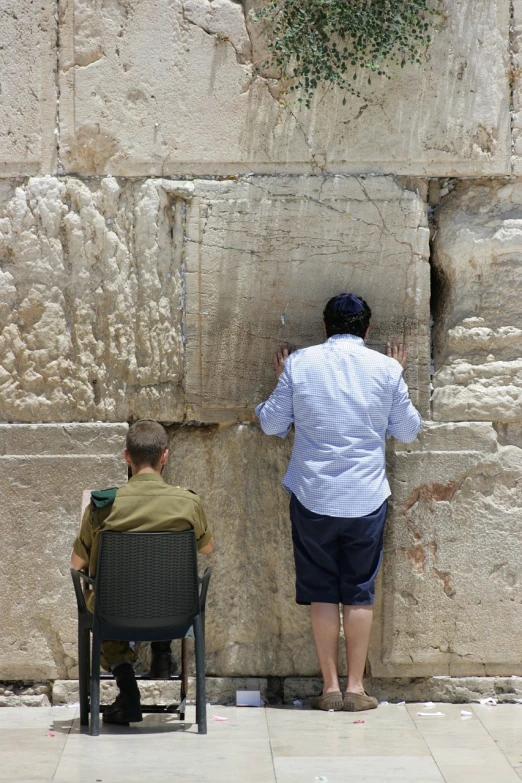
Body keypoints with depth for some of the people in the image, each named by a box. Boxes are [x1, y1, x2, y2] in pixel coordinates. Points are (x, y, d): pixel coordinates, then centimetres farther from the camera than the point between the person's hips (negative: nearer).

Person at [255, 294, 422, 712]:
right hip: (367, 498, 0)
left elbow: (272, 424, 5)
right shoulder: (385, 368, -3)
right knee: (360, 593, 8)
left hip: (313, 498, 0)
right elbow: (408, 430, 9)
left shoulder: (299, 364, -3)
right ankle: (356, 688, 8)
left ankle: (331, 687, 8)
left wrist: (282, 380, 20)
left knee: (322, 593, 7)